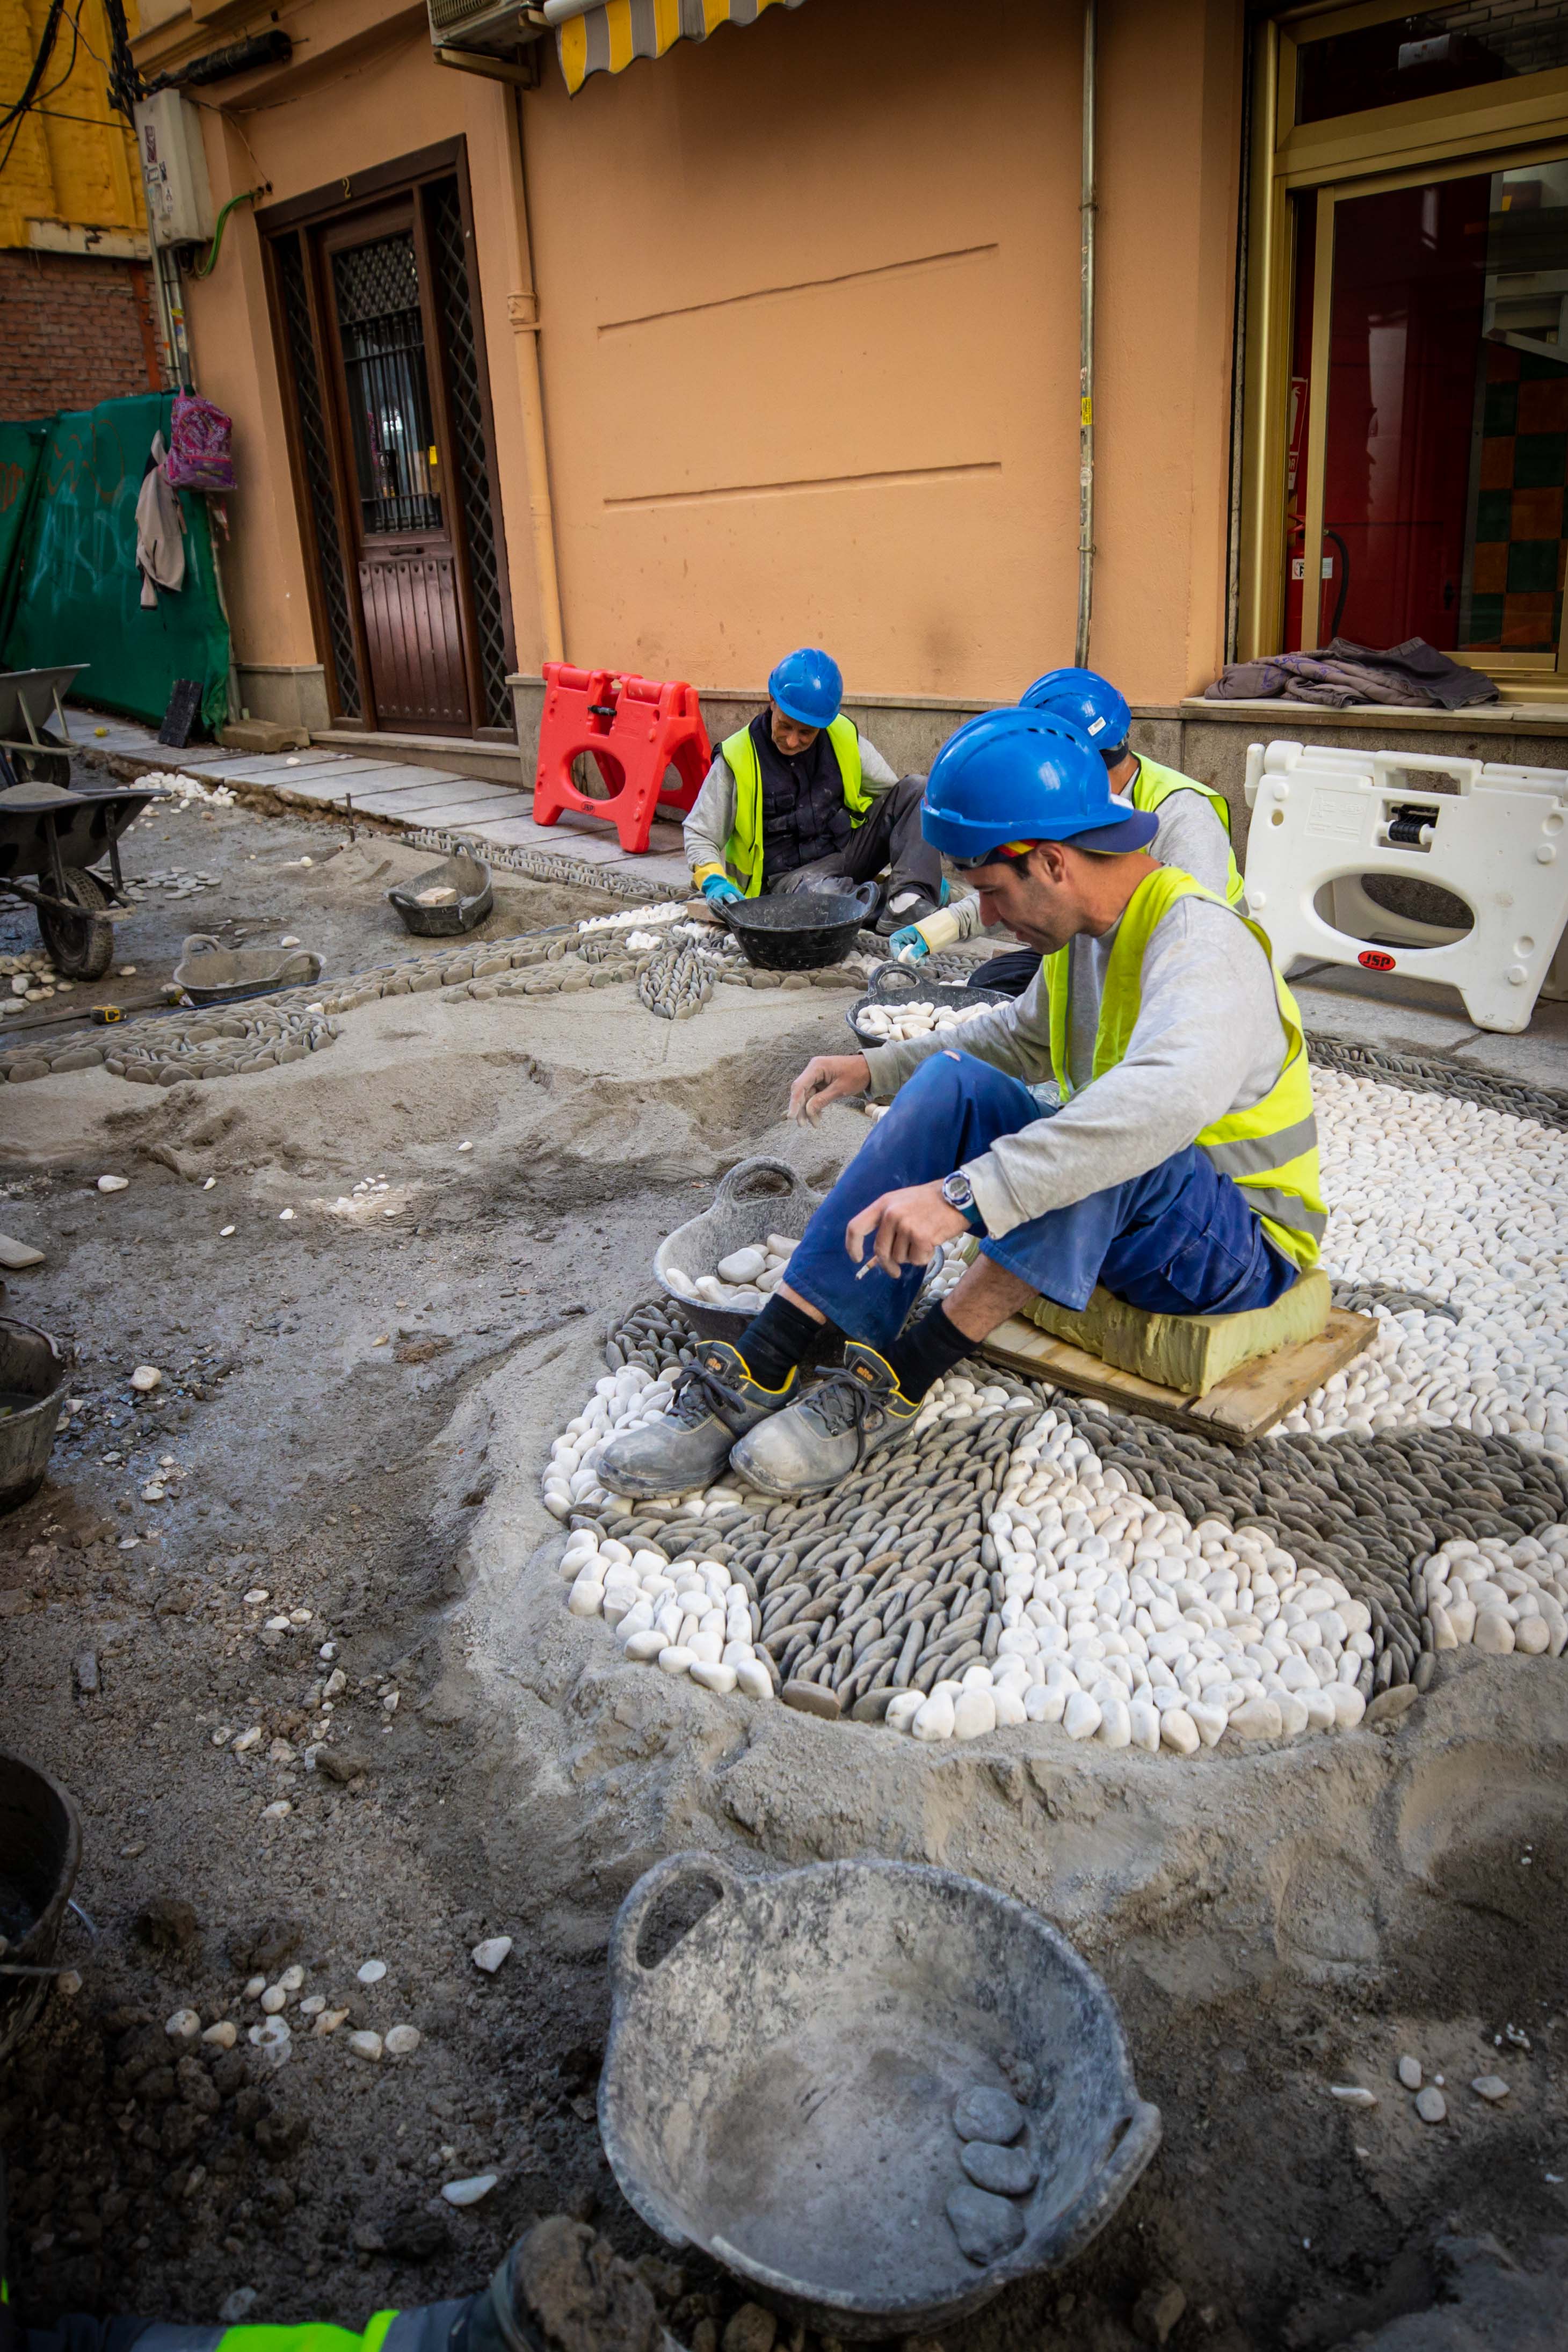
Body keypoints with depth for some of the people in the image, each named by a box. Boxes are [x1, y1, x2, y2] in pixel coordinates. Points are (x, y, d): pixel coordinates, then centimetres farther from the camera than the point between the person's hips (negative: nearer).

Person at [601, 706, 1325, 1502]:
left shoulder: (1199, 939, -24)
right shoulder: (1088, 929, 1)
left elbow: (1165, 1099, -45)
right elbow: (1021, 1036, 22)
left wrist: (965, 1196, -51)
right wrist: (878, 1068, 9)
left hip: (1243, 1245, -7)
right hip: (1113, 1214, 7)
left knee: (1112, 1155, -39)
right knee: (953, 1084, -14)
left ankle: (894, 1384, -27)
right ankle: (758, 1373, -22)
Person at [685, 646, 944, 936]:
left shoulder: (845, 738, 1)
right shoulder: (737, 758, -7)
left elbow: (897, 795, 10)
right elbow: (699, 834, -1)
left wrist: (927, 866, -1)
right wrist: (714, 881, -21)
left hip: (850, 852, 5)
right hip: (793, 875, -4)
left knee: (916, 788, -13)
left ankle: (909, 901, -30)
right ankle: (889, 899, -12)